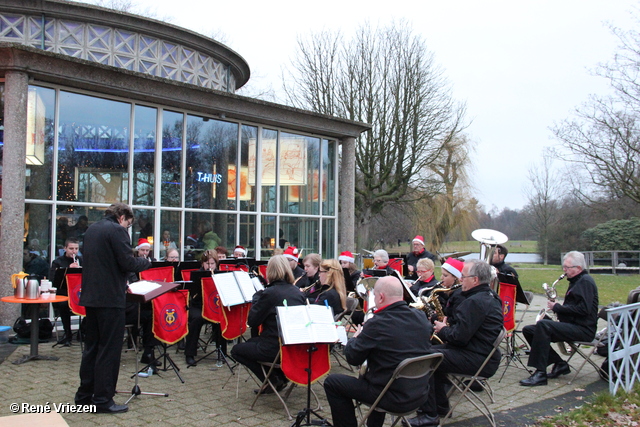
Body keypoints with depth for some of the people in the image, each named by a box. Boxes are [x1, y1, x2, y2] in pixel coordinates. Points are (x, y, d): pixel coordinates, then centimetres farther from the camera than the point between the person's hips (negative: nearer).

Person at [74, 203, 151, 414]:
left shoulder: (92, 229, 14)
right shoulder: (117, 230, -13)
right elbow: (128, 262, -18)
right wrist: (146, 262, 1)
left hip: (91, 295, 9)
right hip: (110, 297, -9)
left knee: (92, 347, 16)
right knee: (109, 349, -1)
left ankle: (84, 395, 23)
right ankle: (103, 399, 5)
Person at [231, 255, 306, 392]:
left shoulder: (269, 293, -16)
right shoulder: (298, 292, 3)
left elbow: (252, 322, -9)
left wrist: (256, 297, 4)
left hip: (275, 349, -7)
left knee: (236, 350, 16)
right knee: (252, 341, 31)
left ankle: (273, 380, 9)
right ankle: (281, 375, 20)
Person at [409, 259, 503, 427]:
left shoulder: (475, 301, -22)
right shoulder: (489, 296, 11)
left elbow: (459, 337, -25)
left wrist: (443, 330, -5)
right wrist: (447, 328, 6)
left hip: (477, 360, -11)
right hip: (483, 352, 11)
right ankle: (440, 405, 25)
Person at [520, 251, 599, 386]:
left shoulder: (586, 281, -10)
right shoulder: (576, 281, 21)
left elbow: (583, 309, -22)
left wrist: (557, 307, -15)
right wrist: (556, 307, 4)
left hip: (583, 329, -10)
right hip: (571, 325, 10)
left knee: (543, 325, -33)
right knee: (528, 330, -1)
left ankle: (540, 374, -32)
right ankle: (560, 364, 1)